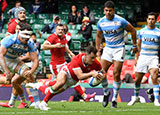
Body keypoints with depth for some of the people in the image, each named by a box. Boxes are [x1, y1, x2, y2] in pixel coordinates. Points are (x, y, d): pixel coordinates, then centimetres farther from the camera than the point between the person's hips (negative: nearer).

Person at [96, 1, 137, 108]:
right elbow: (99, 36, 16)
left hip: (119, 49, -4)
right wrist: (97, 49, 11)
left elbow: (133, 30, -1)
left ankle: (114, 99, 2)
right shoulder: (101, 22, -1)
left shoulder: (120, 21, -14)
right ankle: (106, 93, 18)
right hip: (107, 49, 4)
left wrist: (134, 45, 3)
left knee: (116, 74, -10)